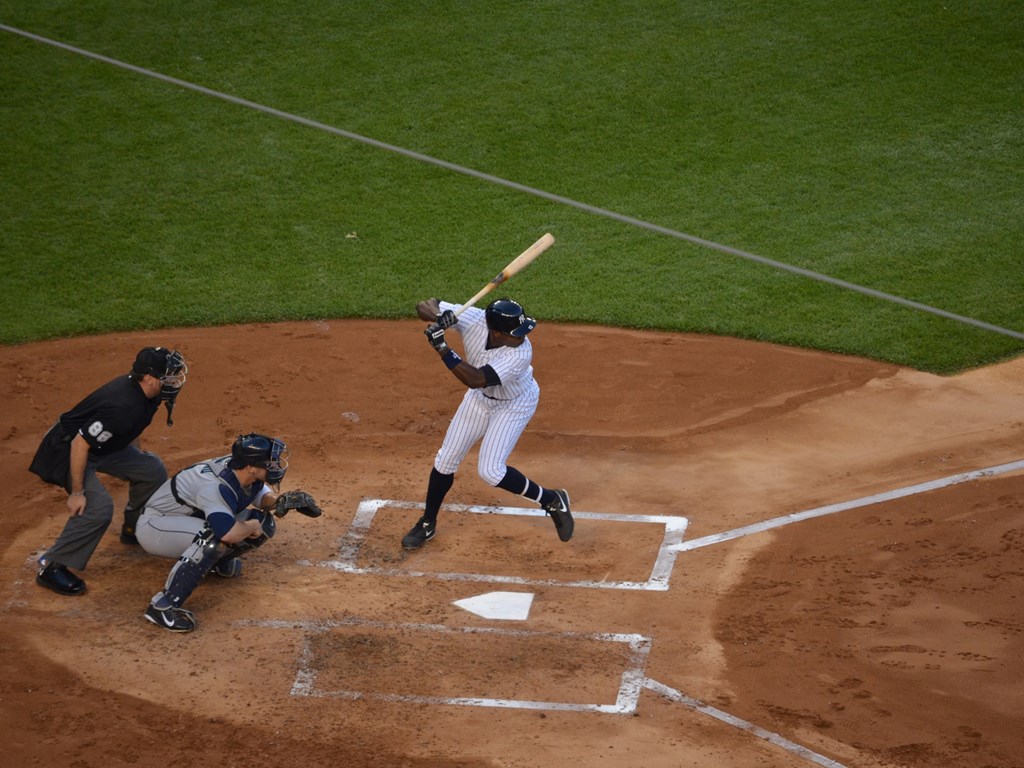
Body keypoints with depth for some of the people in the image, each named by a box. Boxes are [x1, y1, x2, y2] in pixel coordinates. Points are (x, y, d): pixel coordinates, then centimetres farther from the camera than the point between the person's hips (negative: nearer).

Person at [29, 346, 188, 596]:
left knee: (153, 470, 9)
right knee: (98, 507, -25)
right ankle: (51, 567, -15)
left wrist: (138, 455, 24)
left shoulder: (143, 391, -8)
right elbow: (80, 444, -32)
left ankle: (134, 528, 31)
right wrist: (77, 492, -27)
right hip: (67, 449, -9)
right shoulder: (122, 406, -36)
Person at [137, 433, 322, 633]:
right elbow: (230, 534, -47)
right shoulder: (215, 486, -37)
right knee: (215, 537, -39)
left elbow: (263, 495, 7)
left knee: (265, 523, -4)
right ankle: (162, 606, -34)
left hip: (193, 520, 8)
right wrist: (252, 526, -25)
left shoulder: (243, 471, -12)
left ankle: (216, 560, 19)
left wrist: (280, 500, -17)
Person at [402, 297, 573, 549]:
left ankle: (552, 500, 6)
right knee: (446, 459, 7)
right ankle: (427, 524, 28)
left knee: (490, 471, -15)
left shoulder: (521, 354, -40)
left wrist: (441, 348, -47)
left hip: (515, 405, -5)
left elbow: (475, 379, -44)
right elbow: (424, 305, -22)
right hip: (480, 397, 5)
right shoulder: (472, 319, -30)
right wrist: (439, 317, -44)